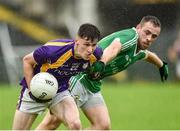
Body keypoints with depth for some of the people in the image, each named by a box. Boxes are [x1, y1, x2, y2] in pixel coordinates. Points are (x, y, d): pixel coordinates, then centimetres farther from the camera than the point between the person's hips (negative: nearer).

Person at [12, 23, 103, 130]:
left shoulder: (95, 54, -19)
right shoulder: (54, 50, -33)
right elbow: (27, 61, -15)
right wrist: (31, 90, -17)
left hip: (61, 92, 3)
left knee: (75, 125, -24)